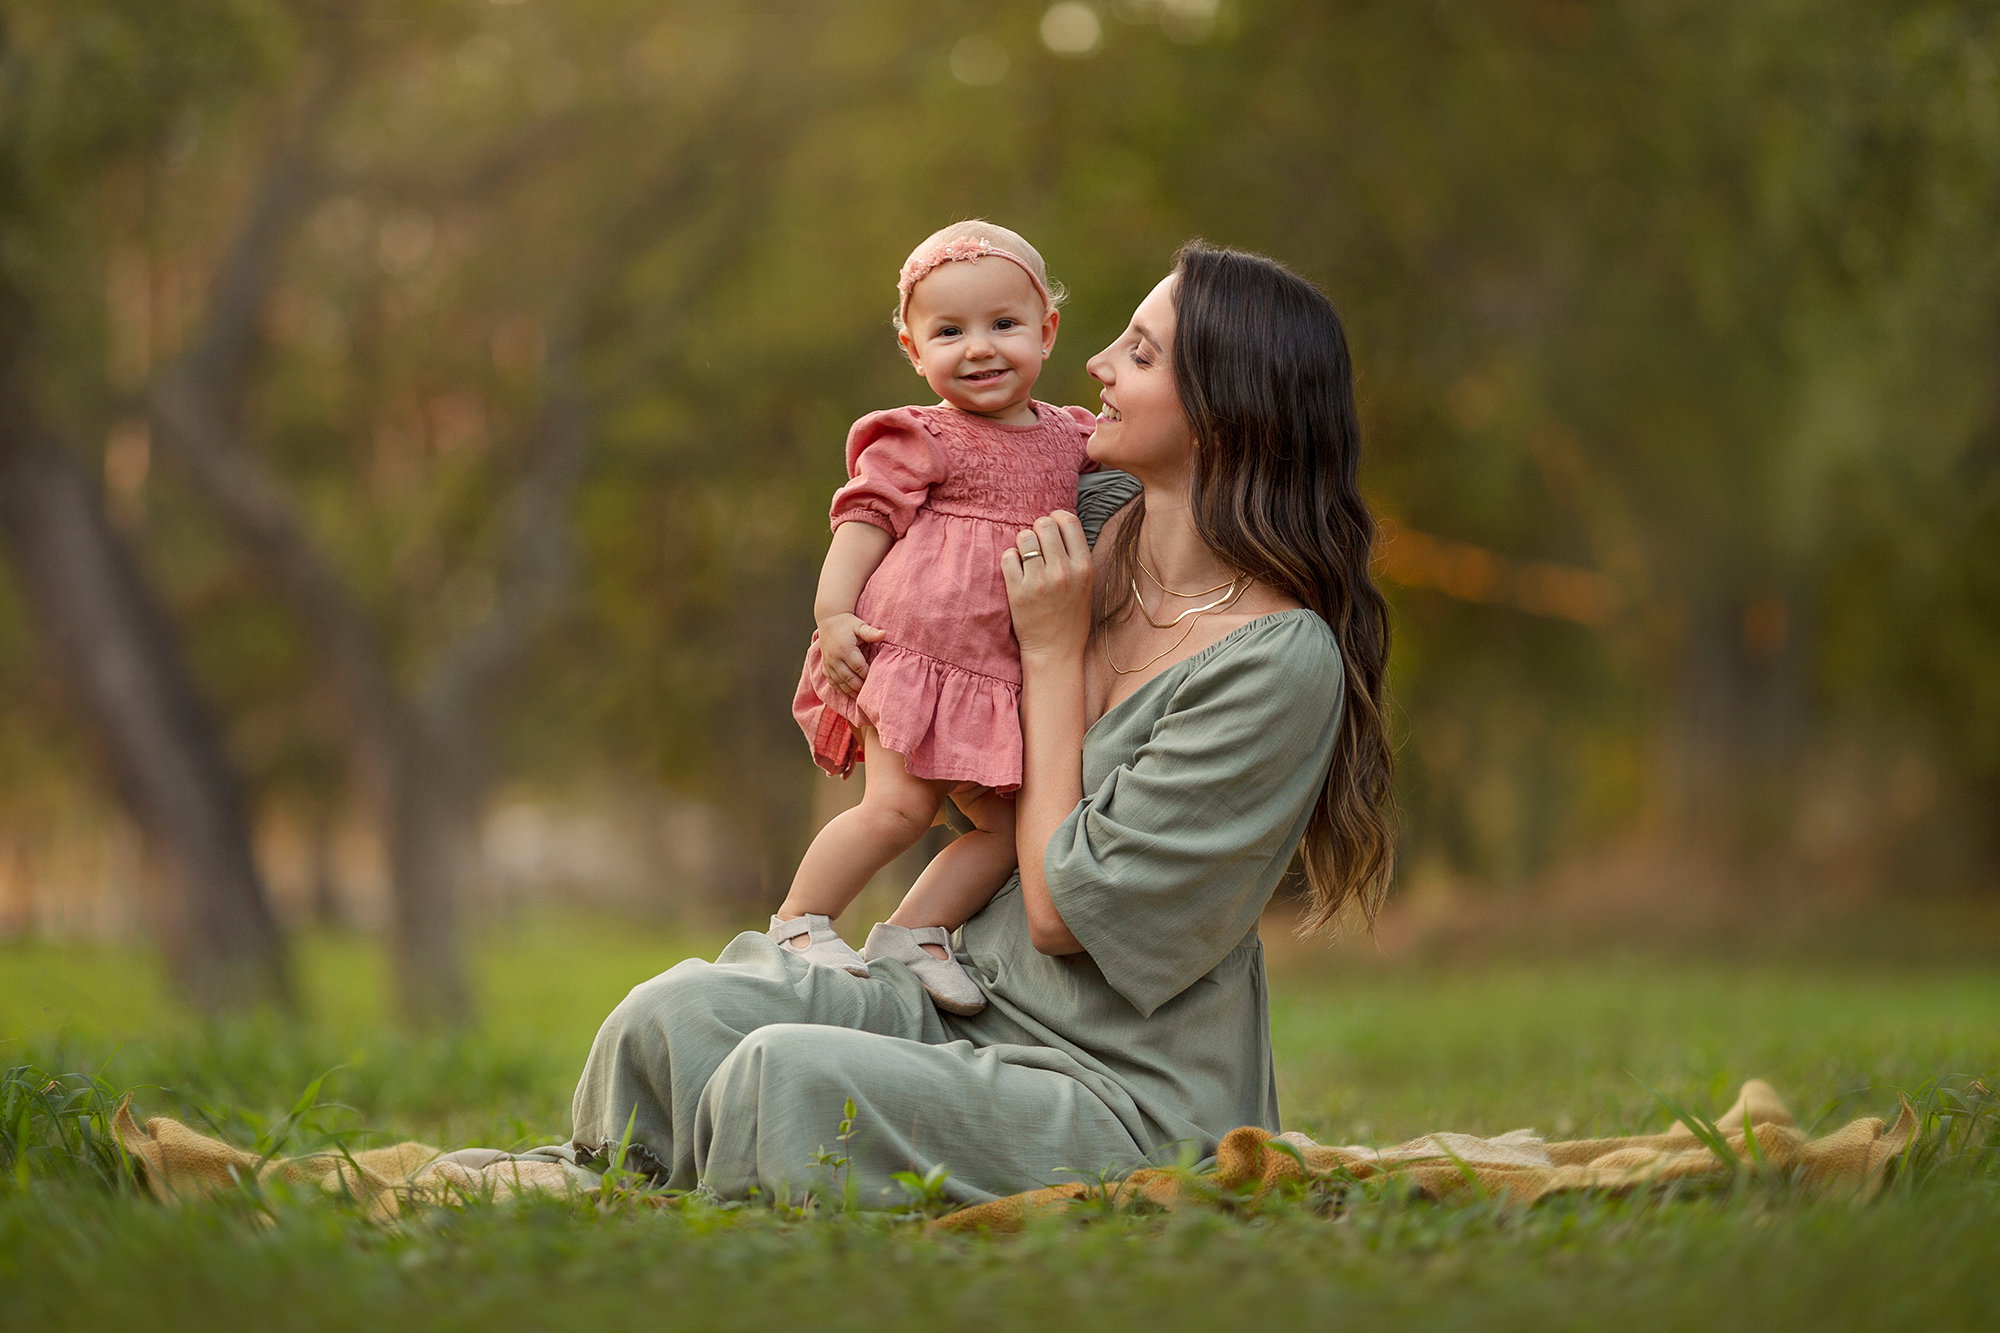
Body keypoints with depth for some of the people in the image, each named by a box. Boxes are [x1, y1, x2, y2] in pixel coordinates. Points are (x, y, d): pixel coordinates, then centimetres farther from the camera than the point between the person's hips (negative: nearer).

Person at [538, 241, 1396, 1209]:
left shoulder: (1281, 662, -19)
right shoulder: (1096, 520, 4)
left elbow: (1065, 909, -17)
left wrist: (1053, 651, -12)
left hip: (1129, 1098, -7)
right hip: (973, 1000, 7)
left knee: (787, 1077, -29)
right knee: (679, 1015, -17)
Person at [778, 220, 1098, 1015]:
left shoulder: (1071, 439, 14)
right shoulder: (921, 442, -3)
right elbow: (865, 518, -8)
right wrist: (833, 612, -20)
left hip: (1001, 677, 6)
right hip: (911, 653, -6)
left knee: (1010, 826, 1)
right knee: (899, 805, -15)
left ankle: (913, 932, 11)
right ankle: (799, 921, 2)